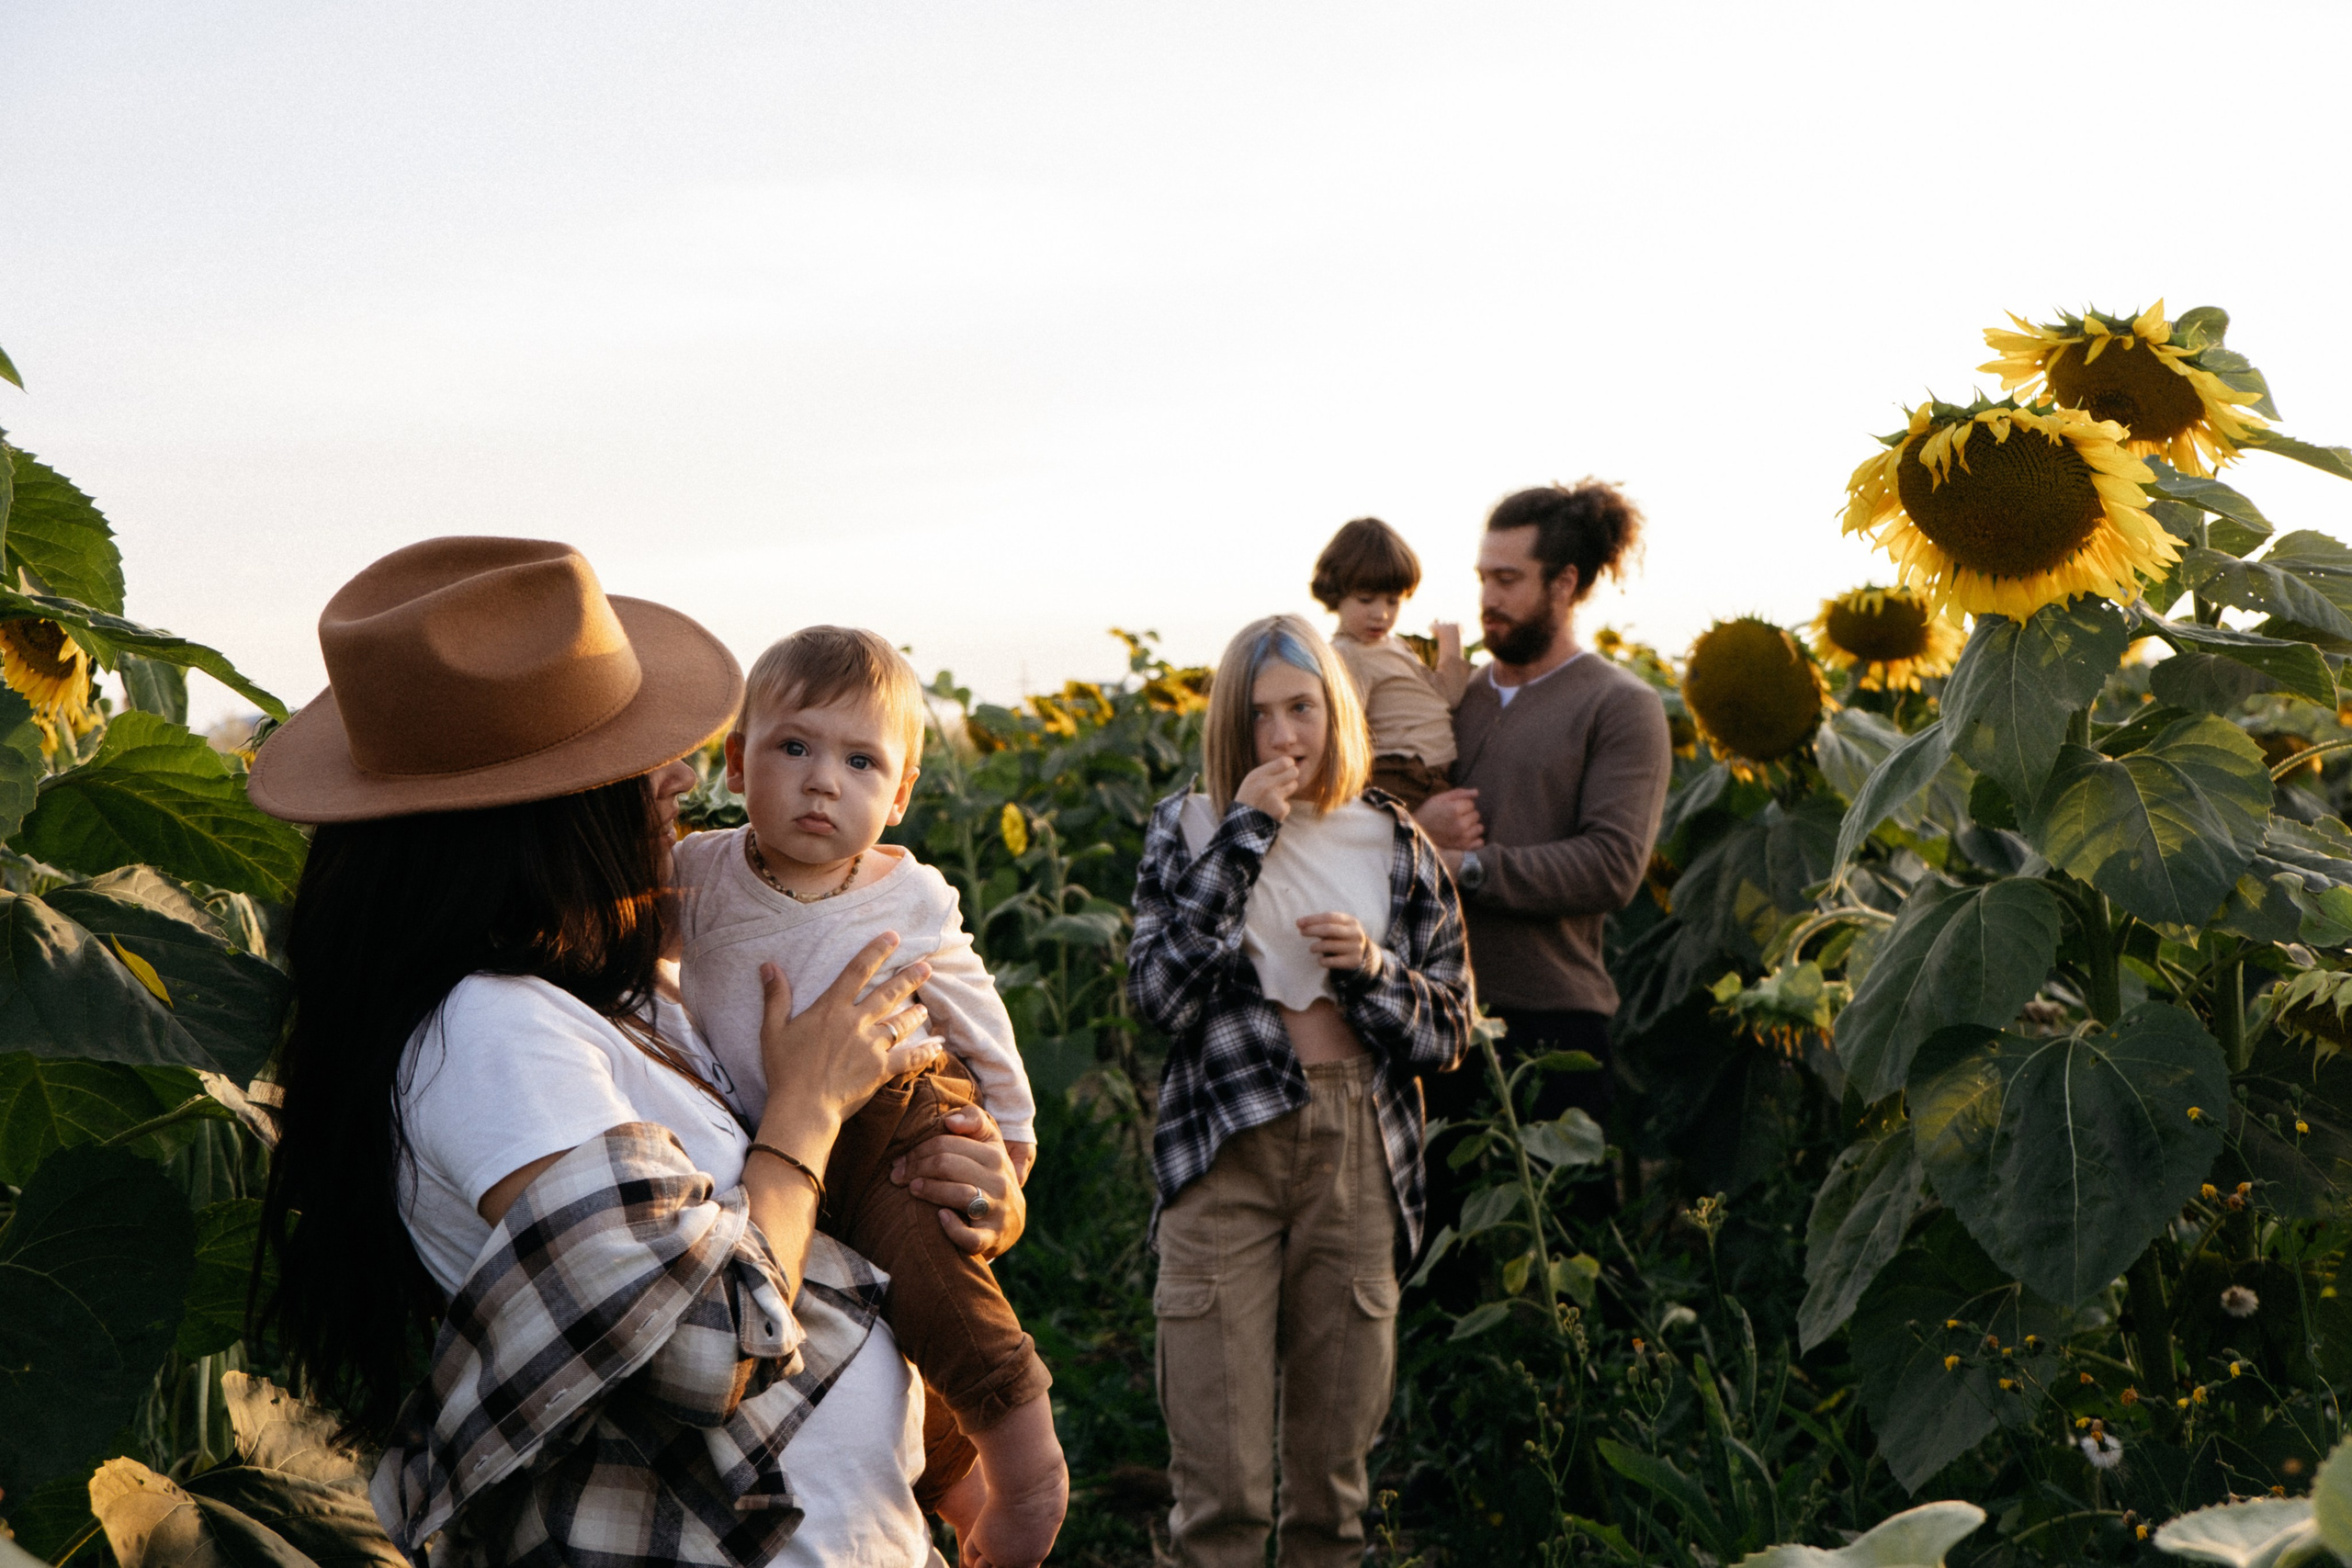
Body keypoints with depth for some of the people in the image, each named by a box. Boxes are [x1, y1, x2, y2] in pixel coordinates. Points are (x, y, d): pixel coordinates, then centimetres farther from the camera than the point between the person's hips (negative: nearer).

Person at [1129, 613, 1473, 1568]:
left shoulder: (1396, 846, 8)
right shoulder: (1189, 827, 4)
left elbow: (1448, 1035, 9)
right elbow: (1158, 994, -11)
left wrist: (1371, 967, -11)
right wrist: (1242, 835, -12)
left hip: (1357, 1163, 2)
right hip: (1224, 1155, -2)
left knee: (1334, 1469, 9)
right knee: (1220, 1479, -4)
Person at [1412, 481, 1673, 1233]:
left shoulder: (1622, 708, -1)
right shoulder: (1454, 696, 15)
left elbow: (1612, 867, -13)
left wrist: (1469, 864, -15)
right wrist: (1414, 829, -6)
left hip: (1550, 1019, -5)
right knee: (1428, 1221, 6)